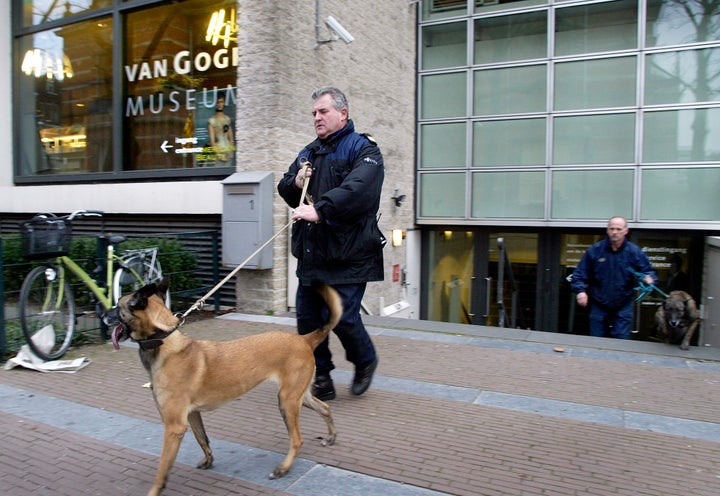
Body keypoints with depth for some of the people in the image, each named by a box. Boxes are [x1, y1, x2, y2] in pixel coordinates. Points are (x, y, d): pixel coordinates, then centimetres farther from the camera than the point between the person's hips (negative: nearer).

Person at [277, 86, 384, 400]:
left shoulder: (363, 149, -4)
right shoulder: (309, 152, 19)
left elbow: (356, 188, -23)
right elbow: (285, 189, 23)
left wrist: (320, 209, -33)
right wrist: (295, 182, 0)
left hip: (348, 254, -7)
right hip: (311, 253, 7)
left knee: (342, 318, -7)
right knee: (307, 318, 7)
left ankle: (365, 362, 24)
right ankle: (322, 378, 23)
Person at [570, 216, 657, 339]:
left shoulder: (635, 252, -3)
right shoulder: (595, 250, -4)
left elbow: (648, 271, 2)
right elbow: (580, 274, -2)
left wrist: (649, 279, -21)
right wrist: (580, 290, -16)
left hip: (623, 306, 0)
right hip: (599, 305, 1)